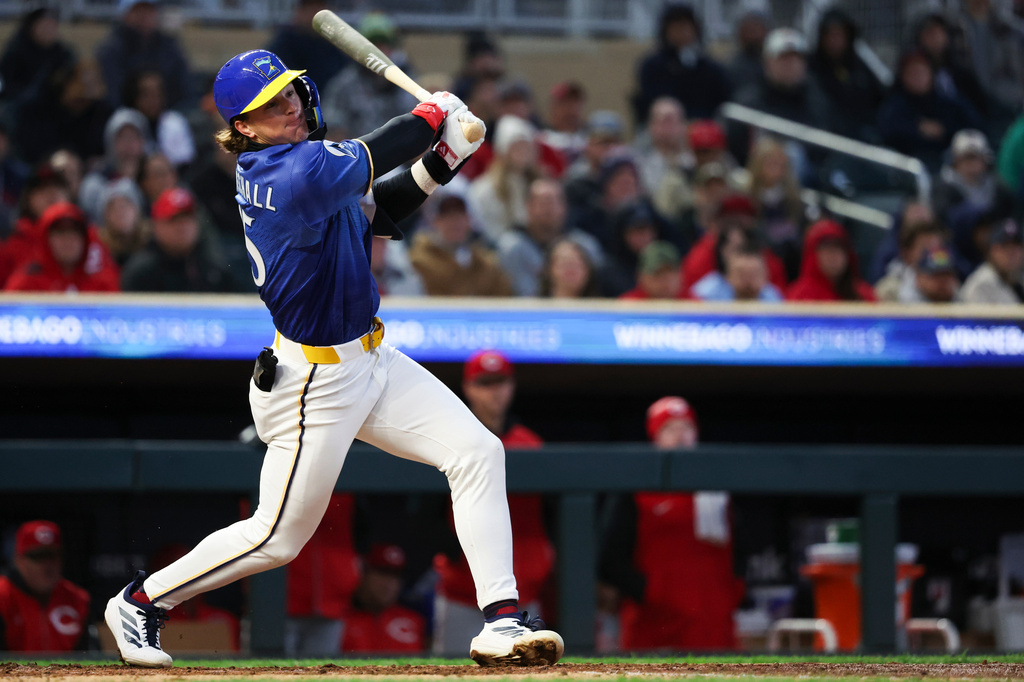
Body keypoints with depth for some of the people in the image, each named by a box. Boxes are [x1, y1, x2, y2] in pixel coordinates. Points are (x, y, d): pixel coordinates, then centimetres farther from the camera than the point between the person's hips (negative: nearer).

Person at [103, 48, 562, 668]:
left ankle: (501, 622, -4)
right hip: (316, 383, -9)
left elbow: (378, 216, 11)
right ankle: (141, 601, 21)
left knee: (478, 453, -2)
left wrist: (440, 163, -2)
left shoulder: (282, 165, 4)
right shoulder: (299, 172, -26)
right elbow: (374, 157, -20)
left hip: (372, 361, 9)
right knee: (278, 538, 3)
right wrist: (434, 112, -2)